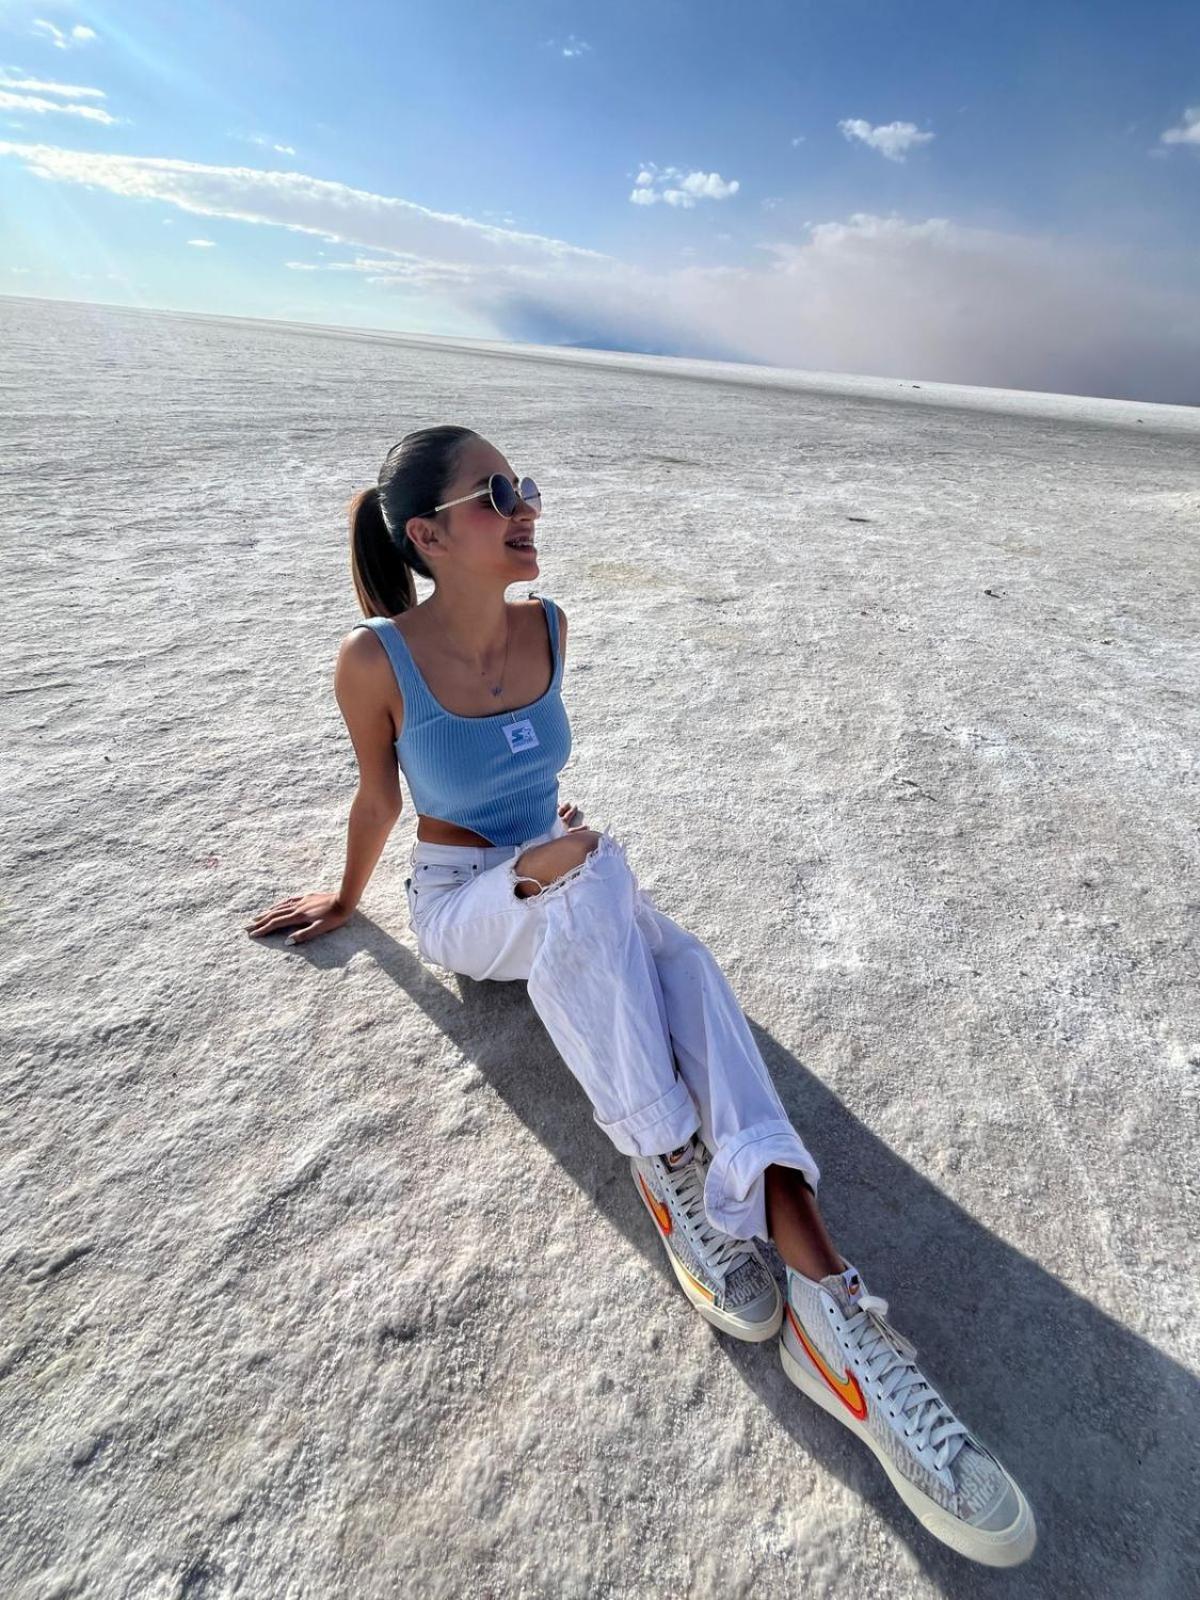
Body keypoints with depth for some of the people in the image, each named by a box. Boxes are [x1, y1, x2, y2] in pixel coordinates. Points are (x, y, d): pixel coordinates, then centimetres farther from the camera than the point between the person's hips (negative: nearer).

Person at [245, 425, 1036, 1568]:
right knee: (590, 867, -37)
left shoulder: (547, 628, -3)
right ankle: (667, 1171, -29)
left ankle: (819, 1283, -35)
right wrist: (346, 902, 15)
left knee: (678, 962, -29)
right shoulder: (376, 661, -15)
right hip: (460, 904, -3)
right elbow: (378, 796, 1)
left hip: (568, 898, 4)